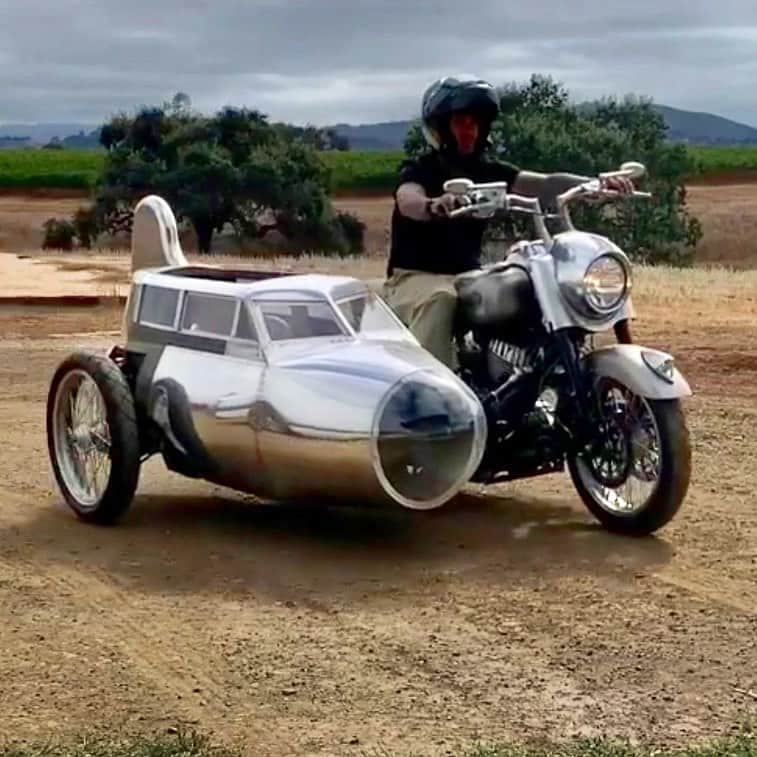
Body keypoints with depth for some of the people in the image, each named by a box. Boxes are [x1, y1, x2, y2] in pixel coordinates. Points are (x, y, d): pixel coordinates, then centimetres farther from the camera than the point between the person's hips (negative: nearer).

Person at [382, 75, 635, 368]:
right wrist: (433, 205, -56)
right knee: (440, 301, -38)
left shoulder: (488, 171, 9)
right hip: (416, 278, -6)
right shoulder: (419, 171, -7)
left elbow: (545, 184, -5)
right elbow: (408, 202, -31)